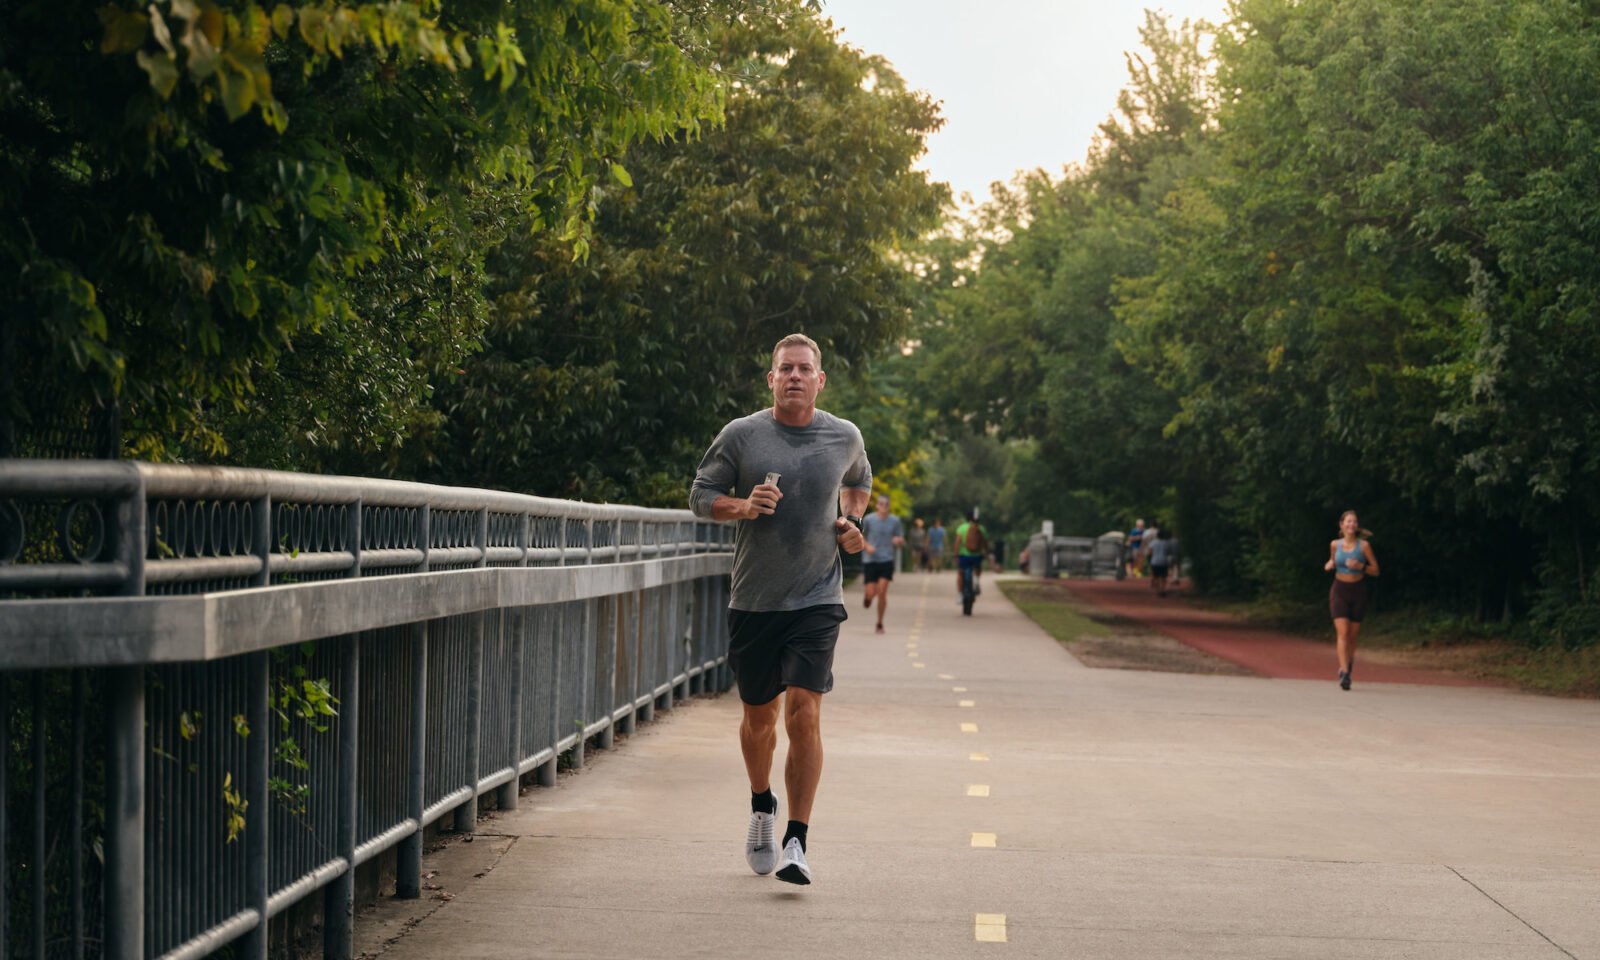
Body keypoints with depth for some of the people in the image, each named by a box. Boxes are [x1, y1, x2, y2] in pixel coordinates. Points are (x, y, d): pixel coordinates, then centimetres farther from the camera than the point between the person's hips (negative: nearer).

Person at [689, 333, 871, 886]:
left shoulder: (845, 438, 4)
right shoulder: (741, 435, -2)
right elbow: (701, 496, 4)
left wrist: (852, 522, 7)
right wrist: (743, 506, -15)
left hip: (817, 600, -1)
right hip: (753, 602, 1)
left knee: (803, 713, -14)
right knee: (759, 715, 12)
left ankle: (796, 843, -11)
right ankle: (761, 806, 41)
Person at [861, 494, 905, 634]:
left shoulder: (895, 521, 3)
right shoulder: (869, 519, -1)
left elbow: (901, 540, 9)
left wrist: (898, 540, -15)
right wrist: (867, 546, -9)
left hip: (887, 561, 0)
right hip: (870, 560, 0)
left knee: (882, 592, -10)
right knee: (871, 593, -5)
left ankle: (880, 623, 3)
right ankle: (867, 596, 35)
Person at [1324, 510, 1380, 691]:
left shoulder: (1364, 546, -5)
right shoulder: (1335, 544, 1)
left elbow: (1375, 570, -1)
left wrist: (1360, 567, -19)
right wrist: (1329, 565, -3)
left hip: (1357, 591, 0)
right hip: (1339, 590, 0)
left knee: (1353, 635, 9)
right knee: (1342, 632, -14)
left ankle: (1349, 663, 35)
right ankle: (1344, 673, -19)